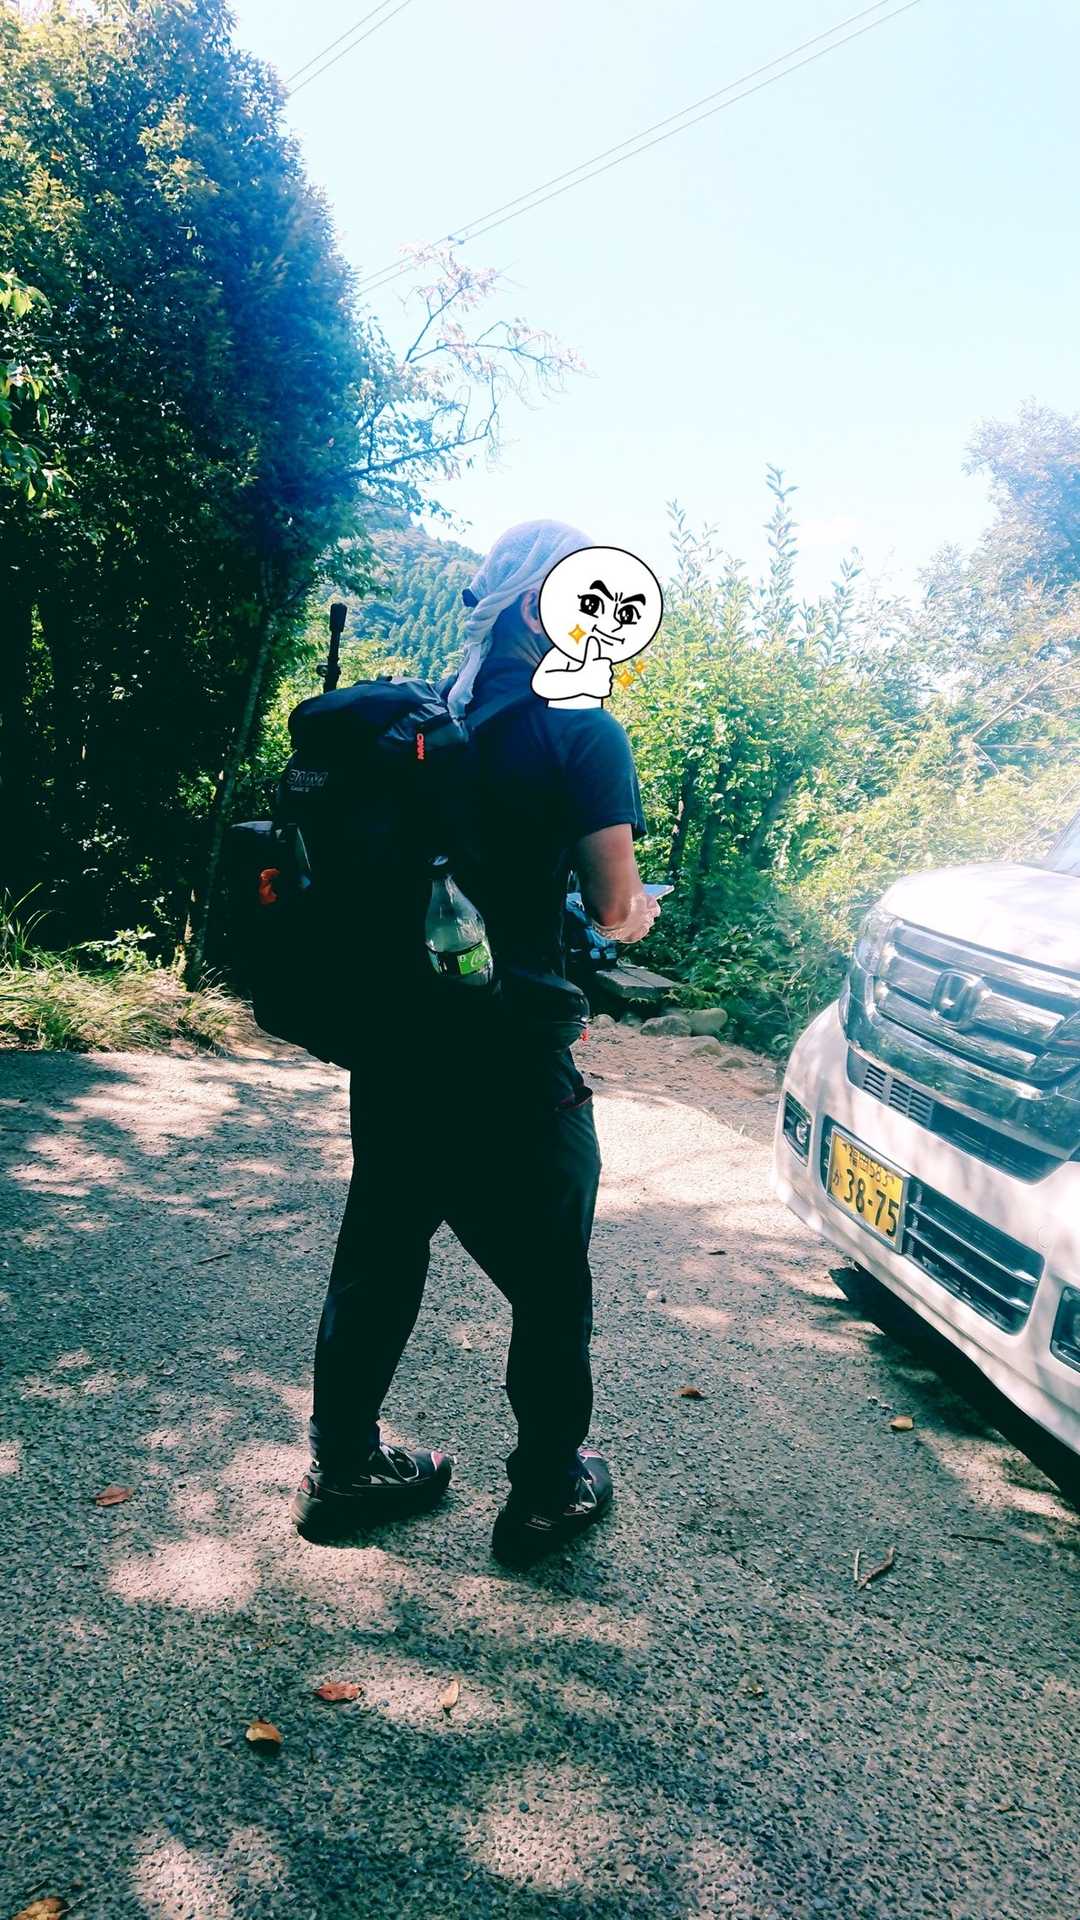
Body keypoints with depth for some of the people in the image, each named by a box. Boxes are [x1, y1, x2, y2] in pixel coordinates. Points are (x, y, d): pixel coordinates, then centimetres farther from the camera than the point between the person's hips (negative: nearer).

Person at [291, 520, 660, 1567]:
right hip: (511, 1072, -6)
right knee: (551, 1289, 14)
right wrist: (638, 906, 9)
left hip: (391, 1050, 6)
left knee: (376, 1261, 20)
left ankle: (342, 1470, 37)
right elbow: (613, 908, -14)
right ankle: (546, 1494, 31)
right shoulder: (583, 735, -13)